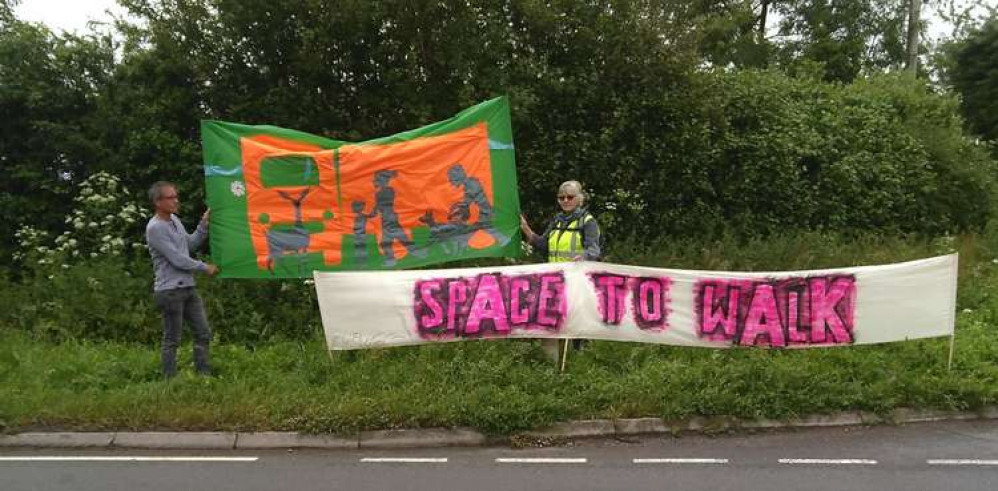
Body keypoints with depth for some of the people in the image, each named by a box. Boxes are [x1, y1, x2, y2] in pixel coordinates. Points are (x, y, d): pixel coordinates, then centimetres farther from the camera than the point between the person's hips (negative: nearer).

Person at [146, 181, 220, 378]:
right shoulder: (155, 228, -15)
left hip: (188, 287, 9)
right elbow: (177, 259, -17)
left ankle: (204, 375, 17)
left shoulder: (174, 219, 11)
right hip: (170, 291, -8)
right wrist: (205, 267, -8)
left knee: (203, 333, 10)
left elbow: (190, 244, 20)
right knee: (172, 339, 1)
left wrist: (204, 224, 10)